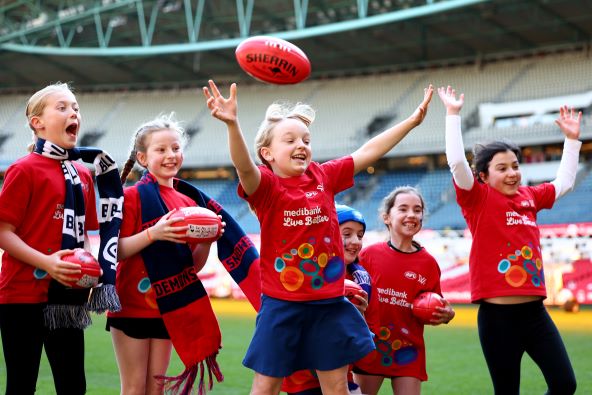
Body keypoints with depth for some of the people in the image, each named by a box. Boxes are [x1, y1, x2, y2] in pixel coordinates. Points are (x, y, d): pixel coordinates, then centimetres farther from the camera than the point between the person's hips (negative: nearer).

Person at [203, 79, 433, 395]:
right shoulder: (264, 185, -10)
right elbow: (244, 166, -32)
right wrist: (232, 123, -51)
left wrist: (413, 120, 11)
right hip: (281, 304, -4)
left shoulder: (323, 177, 5)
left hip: (329, 303, 4)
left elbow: (368, 152, 10)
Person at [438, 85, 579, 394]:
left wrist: (572, 139, 28)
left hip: (534, 311, 5)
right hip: (498, 315, -5)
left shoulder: (529, 196, 13)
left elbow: (564, 182, 28)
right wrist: (453, 114, -15)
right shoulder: (478, 198, -3)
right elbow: (457, 163, -18)